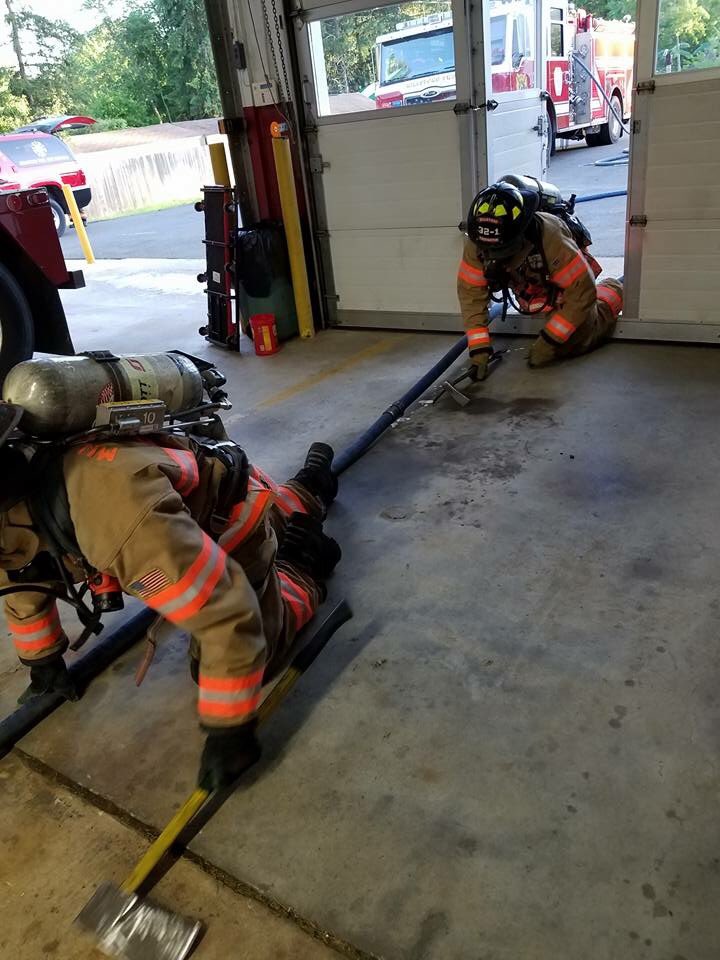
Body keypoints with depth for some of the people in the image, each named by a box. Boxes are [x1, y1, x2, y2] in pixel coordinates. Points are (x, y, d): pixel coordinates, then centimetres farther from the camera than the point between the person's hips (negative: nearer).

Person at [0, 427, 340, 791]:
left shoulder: (121, 520, -47)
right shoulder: (29, 485, -18)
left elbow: (229, 615, -44)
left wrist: (228, 732, -33)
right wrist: (43, 662, 15)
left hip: (233, 516, -7)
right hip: (201, 501, 8)